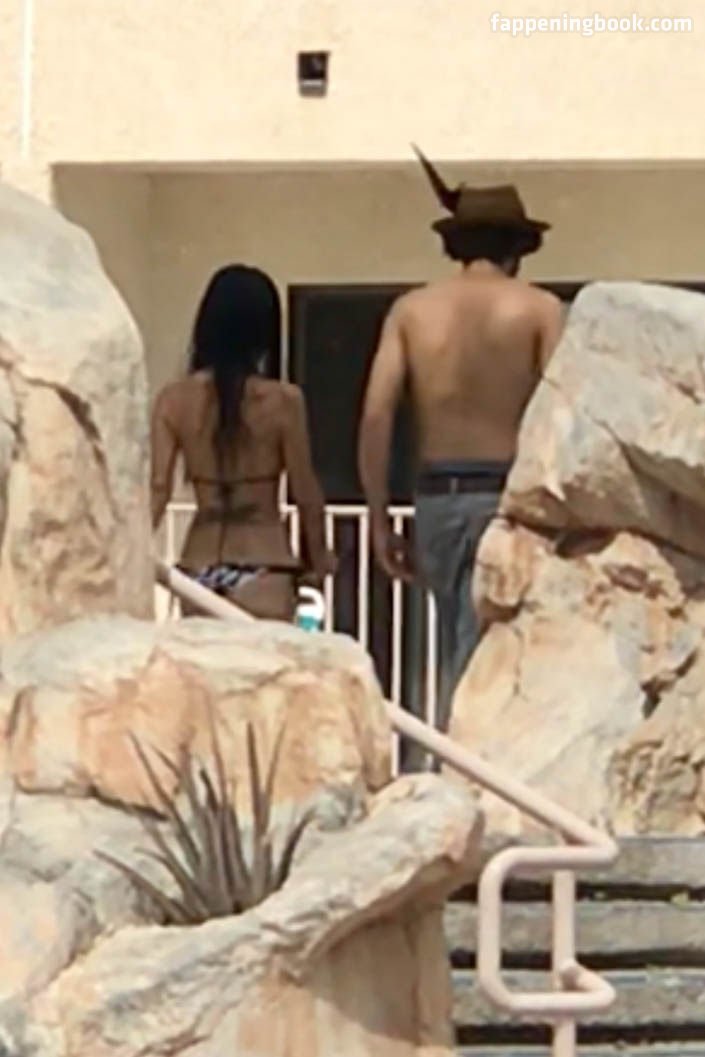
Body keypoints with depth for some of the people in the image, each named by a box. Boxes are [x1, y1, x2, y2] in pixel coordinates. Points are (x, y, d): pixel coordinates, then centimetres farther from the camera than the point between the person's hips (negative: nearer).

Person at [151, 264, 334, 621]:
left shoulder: (174, 400, -2)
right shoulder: (283, 400, -8)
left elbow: (157, 489, -7)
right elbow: (305, 492, -2)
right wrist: (318, 555, 13)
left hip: (199, 568, 3)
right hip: (263, 568, -3)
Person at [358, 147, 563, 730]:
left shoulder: (412, 308, 7)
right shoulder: (540, 309, 0)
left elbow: (376, 415, 0)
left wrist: (379, 519, 5)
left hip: (436, 495, 3)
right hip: (506, 494, -3)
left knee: (460, 653, 16)